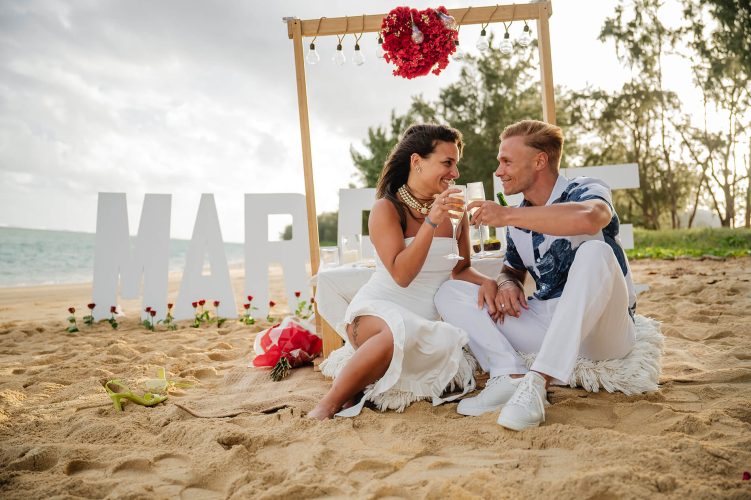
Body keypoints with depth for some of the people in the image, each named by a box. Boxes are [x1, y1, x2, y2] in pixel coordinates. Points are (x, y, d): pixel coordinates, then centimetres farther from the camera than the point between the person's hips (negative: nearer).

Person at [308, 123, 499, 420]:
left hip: (428, 322, 6)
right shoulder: (386, 209, -10)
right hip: (381, 308, -6)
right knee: (398, 332, -40)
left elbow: (461, 268, 14)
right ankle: (330, 404, -19)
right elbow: (401, 275, -21)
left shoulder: (455, 212, 4)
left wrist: (485, 281, -9)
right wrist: (431, 221, -28)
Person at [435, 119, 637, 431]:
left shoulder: (584, 191, -9)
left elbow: (588, 218, -34)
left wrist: (507, 215, -28)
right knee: (449, 293, -2)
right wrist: (507, 284, -6)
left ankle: (538, 382, -37)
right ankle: (511, 376, -23)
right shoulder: (518, 219, 8)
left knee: (594, 252, -36)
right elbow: (513, 269, 20)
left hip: (602, 329, -5)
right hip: (547, 324, 6)